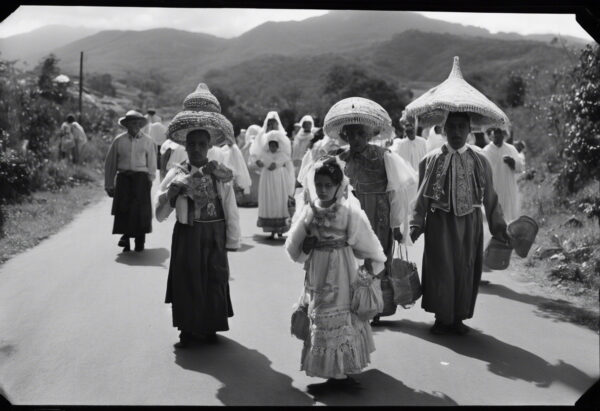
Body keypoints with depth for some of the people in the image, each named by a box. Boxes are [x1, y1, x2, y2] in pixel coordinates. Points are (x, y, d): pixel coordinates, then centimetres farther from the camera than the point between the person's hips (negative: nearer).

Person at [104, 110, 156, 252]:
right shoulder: (119, 140, 7)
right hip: (123, 178, 0)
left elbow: (152, 164, 9)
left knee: (140, 210, -3)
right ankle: (125, 237, 2)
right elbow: (110, 163, 11)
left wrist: (150, 180, -1)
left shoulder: (147, 141, 8)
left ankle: (140, 241, 10)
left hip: (141, 178, 0)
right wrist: (109, 184, 9)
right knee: (123, 208, -10)